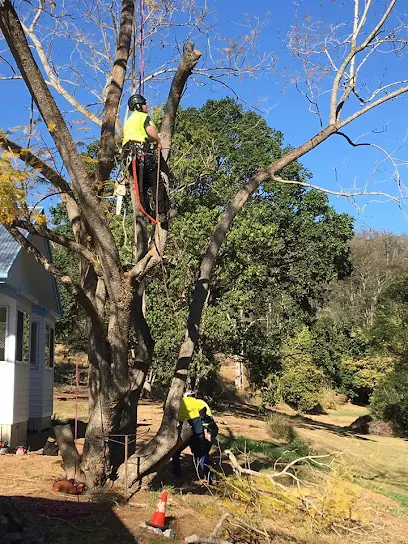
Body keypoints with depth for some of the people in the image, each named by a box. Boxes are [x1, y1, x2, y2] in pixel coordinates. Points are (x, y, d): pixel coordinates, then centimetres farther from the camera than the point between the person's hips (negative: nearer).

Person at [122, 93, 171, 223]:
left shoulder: (128, 120, 29)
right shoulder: (143, 116, 3)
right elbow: (151, 131, -16)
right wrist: (158, 141, 2)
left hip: (128, 154, 8)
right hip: (143, 153, -8)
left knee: (141, 186, 9)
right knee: (157, 184, -4)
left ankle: (148, 215, 6)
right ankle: (162, 213, -10)